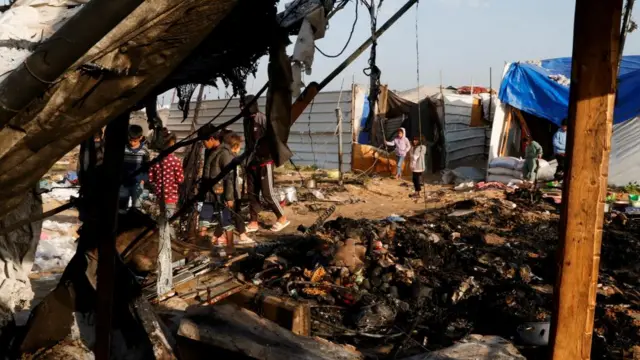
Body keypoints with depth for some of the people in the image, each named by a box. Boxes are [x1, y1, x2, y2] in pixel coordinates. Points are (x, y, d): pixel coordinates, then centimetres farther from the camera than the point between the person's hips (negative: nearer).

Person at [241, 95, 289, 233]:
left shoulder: (263, 119, -15)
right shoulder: (246, 121, 9)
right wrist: (248, 155, 18)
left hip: (264, 161, -8)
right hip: (252, 161, 8)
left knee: (267, 193, -4)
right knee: (252, 192, 8)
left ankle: (282, 218, 11)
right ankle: (253, 222, 14)